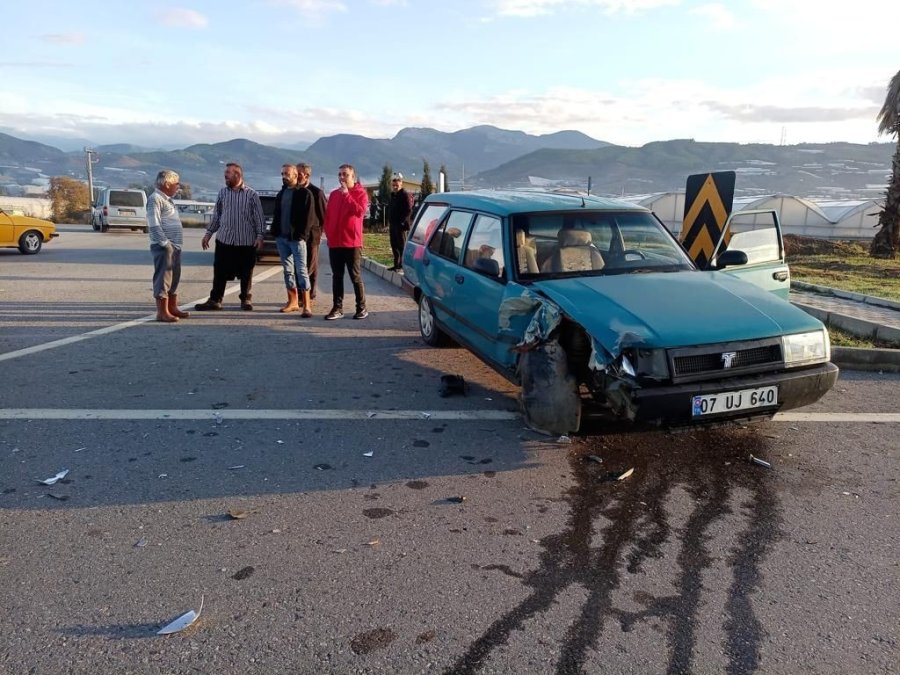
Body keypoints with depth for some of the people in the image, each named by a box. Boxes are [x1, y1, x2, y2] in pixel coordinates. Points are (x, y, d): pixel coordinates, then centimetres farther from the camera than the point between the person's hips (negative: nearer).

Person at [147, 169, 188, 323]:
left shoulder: (167, 199, 19)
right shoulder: (155, 199, -11)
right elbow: (154, 225, -18)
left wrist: (175, 244, 15)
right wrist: (165, 243, -20)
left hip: (175, 246, 10)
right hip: (164, 247, -10)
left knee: (174, 278, 15)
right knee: (163, 279, -6)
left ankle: (172, 308, 25)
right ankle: (162, 312, -3)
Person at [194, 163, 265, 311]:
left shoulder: (251, 194, -3)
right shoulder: (222, 193, 7)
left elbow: (259, 217, -3)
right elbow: (216, 215, 13)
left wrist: (260, 236, -10)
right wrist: (208, 233, 11)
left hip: (246, 241, -3)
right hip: (224, 239, 3)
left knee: (246, 273, 6)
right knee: (219, 271, 3)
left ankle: (246, 299, 19)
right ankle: (215, 300, 11)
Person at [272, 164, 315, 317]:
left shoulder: (304, 193, -5)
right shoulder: (281, 194, 16)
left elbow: (309, 216, -10)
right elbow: (276, 215, 20)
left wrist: (302, 235, -16)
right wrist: (275, 232, 8)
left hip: (296, 238, -7)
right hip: (281, 237, 7)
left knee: (301, 270, -8)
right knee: (288, 270, 9)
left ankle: (306, 305, -8)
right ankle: (292, 302, 16)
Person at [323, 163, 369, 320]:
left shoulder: (360, 193, -2)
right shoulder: (334, 194, 14)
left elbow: (360, 211, -20)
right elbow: (328, 215, 16)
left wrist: (346, 194, -18)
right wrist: (328, 234, 5)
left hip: (352, 242, -5)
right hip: (334, 242, 5)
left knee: (355, 276, 1)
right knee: (337, 276, 6)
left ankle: (361, 307, 9)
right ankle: (337, 308, 9)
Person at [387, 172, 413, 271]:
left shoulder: (405, 195, -10)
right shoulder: (393, 195, 16)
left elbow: (409, 211, -16)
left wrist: (402, 221, -19)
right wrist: (391, 221, 11)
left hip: (401, 225, -9)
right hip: (393, 224, 9)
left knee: (401, 245, -4)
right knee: (394, 244, 12)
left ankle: (401, 265, -1)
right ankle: (396, 264, 19)